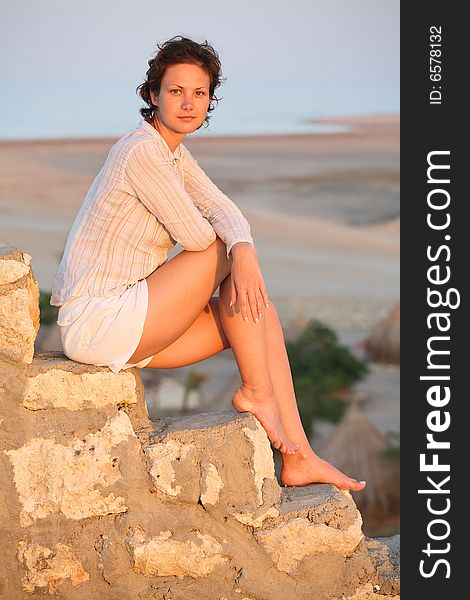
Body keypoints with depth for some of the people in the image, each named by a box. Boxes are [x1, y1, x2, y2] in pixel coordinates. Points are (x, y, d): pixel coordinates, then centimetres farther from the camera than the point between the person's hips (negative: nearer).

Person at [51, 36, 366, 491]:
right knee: (228, 252, -8)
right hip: (96, 322, -9)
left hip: (117, 323, 9)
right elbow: (196, 235, -17)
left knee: (259, 312, 3)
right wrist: (233, 251, 8)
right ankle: (257, 392, 2)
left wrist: (243, 250, -24)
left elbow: (226, 214, -1)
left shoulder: (173, 151, 12)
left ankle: (299, 459, 4)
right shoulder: (143, 150, -18)